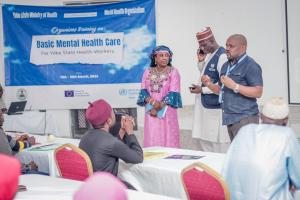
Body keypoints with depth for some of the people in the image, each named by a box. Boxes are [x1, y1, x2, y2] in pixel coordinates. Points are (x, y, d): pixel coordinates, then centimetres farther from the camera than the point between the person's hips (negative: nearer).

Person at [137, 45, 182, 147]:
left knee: (168, 140, -3)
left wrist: (158, 106, -13)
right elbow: (143, 90, 4)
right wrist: (153, 102, -15)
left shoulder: (173, 72, -1)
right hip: (151, 111, 2)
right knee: (152, 139, 2)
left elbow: (173, 93, -8)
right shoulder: (148, 72, 8)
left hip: (167, 111, -2)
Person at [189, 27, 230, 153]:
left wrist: (202, 90, -17)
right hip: (205, 104, 9)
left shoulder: (222, 56, -17)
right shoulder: (209, 55, 10)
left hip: (216, 106, -9)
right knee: (204, 138, 15)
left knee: (218, 142, -1)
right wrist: (201, 61, 5)